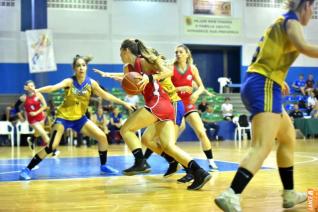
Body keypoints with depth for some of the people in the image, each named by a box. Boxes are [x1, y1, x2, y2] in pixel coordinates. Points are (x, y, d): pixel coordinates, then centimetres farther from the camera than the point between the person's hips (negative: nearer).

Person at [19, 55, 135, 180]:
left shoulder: (91, 83, -6)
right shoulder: (69, 81, -17)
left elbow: (106, 95, 4)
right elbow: (53, 88, -33)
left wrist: (124, 103, 4)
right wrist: (36, 90, -51)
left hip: (79, 118, 4)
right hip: (63, 117, -4)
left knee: (102, 137, -6)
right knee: (51, 146, -16)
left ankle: (103, 166, 13)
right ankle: (27, 169, -5)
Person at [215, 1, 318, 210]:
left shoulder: (282, 22, 24)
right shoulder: (292, 21, -3)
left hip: (257, 85, 10)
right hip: (265, 86, -10)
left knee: (288, 138, 21)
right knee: (262, 147, -21)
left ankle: (289, 194, 27)